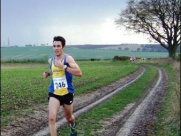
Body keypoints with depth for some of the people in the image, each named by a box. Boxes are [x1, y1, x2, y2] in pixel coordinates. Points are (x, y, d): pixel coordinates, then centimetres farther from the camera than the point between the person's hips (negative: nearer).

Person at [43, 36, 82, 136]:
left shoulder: (68, 58, -13)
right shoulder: (50, 60, 4)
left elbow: (79, 73, -25)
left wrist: (63, 66, -31)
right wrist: (48, 73, 5)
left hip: (67, 93, -2)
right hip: (54, 93, 3)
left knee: (68, 117, 19)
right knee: (51, 118, -18)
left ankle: (73, 126, 56)